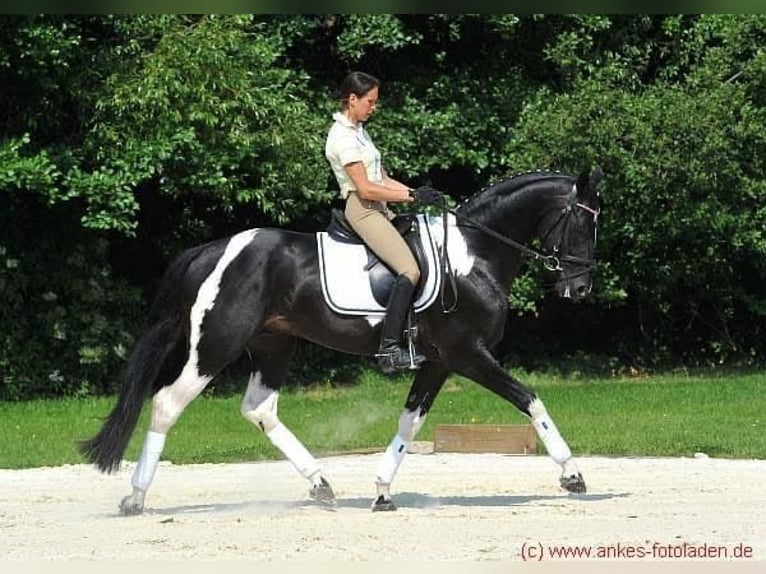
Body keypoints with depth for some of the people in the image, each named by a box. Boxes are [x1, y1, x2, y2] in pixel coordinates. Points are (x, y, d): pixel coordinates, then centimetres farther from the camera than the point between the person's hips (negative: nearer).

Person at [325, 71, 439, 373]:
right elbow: (365, 189, -19)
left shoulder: (358, 131, 18)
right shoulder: (343, 137, -13)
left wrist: (417, 192, 7)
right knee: (409, 270, -23)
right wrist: (410, 196, -17)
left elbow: (383, 179, 18)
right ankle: (389, 348, -28)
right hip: (361, 209, -10)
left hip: (378, 209, 11)